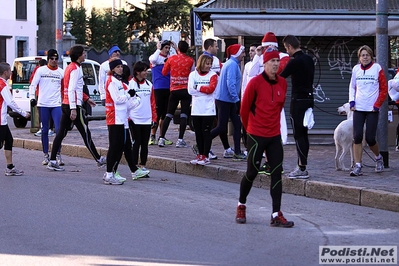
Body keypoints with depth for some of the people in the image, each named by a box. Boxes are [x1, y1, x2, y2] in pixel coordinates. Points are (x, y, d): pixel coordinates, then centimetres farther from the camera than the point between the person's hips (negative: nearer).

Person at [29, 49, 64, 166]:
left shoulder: (61, 72, 8)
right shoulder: (41, 70, 3)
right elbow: (33, 85, 2)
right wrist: (32, 97, -12)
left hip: (56, 105, 1)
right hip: (43, 105, 0)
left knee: (59, 129, -9)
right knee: (44, 130, 5)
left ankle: (58, 155, -2)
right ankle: (46, 155, 12)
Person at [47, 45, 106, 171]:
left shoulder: (70, 67, 16)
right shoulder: (75, 69, -14)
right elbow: (71, 90, -22)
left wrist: (86, 98, 27)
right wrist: (73, 109, -25)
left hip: (65, 105, 9)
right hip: (73, 105, -9)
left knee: (61, 133, 5)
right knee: (86, 133, 0)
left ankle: (52, 161, 2)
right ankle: (99, 159, 10)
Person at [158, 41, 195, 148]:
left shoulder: (171, 59, 1)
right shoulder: (190, 61, -1)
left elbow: (164, 72, 11)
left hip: (174, 90, 2)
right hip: (186, 90, -2)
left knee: (169, 114, 9)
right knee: (184, 115, -2)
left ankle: (161, 138, 5)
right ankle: (180, 140, -8)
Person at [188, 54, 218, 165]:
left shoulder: (212, 75, 2)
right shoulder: (193, 75, 6)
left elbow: (211, 88, -12)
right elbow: (190, 90, -5)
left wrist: (198, 87, -5)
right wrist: (205, 89, -9)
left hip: (208, 110, -3)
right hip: (196, 109, 3)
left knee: (206, 133, -2)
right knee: (198, 133, 8)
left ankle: (206, 156, 2)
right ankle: (200, 155, 17)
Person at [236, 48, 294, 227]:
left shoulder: (282, 83, 4)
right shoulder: (255, 83, -12)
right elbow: (244, 108, -3)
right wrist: (249, 128, 8)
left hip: (274, 135, 5)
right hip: (256, 136, -5)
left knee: (277, 172, 0)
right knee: (252, 172, 3)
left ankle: (276, 215, 2)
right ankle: (241, 206, 27)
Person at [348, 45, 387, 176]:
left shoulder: (377, 68, -3)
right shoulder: (356, 69, 6)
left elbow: (384, 89, -1)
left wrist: (377, 105, -7)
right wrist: (352, 101, 3)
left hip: (372, 110, -3)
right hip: (358, 109, 3)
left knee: (370, 138, -3)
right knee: (357, 137, -6)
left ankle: (378, 158, 27)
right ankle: (357, 166, -3)